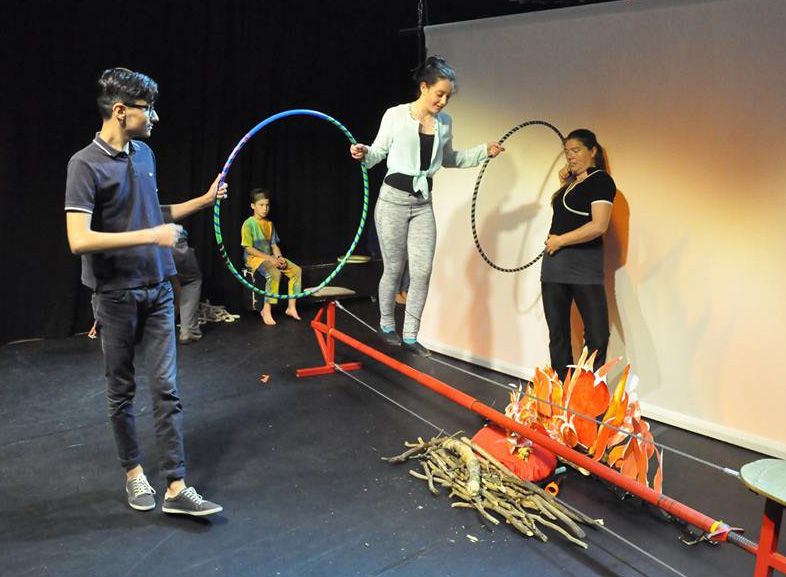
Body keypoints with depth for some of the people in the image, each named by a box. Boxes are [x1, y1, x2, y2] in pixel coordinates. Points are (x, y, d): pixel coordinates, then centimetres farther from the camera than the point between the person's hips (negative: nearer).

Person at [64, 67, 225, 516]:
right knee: (122, 390, 11)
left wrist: (205, 199, 16)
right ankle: (134, 472, 30)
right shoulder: (86, 164, -14)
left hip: (159, 289, 5)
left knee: (167, 388, 3)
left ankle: (177, 487, 7)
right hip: (117, 294, -5)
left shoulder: (145, 154, 7)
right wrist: (149, 236, -26)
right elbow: (79, 240, -23)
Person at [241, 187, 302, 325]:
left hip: (270, 257, 7)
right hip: (254, 258, -7)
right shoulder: (249, 223, -10)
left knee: (297, 270, -11)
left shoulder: (269, 223, 12)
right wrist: (269, 258, -19)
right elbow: (248, 248, -15)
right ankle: (266, 310, -25)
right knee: (275, 273, -36)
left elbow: (274, 244, 13)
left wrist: (279, 257, -9)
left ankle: (291, 307, -6)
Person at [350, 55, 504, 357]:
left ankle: (410, 335, 11)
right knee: (394, 268, 4)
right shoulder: (395, 115, -8)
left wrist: (484, 151, 10)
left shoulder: (444, 122, 6)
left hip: (423, 203, 4)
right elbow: (379, 152, -1)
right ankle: (386, 325, 26)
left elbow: (450, 159, 18)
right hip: (393, 199, -4)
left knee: (423, 270, -1)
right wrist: (364, 153, -22)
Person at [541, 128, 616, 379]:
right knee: (558, 334, 9)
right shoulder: (572, 182, 18)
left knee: (597, 335, -8)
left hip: (584, 266, -8)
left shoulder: (601, 181, -6)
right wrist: (564, 185, 16)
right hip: (554, 264, 8)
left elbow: (598, 226, -16)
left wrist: (560, 240, -10)